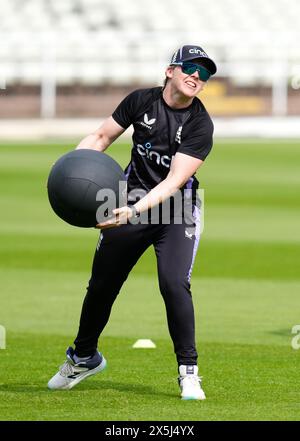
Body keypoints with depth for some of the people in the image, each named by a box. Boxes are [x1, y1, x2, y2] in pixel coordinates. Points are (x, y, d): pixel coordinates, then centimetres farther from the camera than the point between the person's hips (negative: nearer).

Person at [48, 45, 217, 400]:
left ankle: (188, 371, -8)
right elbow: (101, 137, 6)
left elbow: (174, 181, -23)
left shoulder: (200, 125, -15)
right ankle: (83, 357, 33)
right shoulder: (141, 101, -5)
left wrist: (134, 212, -34)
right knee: (102, 284, 8)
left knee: (174, 284, -22)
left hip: (176, 210, -3)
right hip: (133, 203, 3)